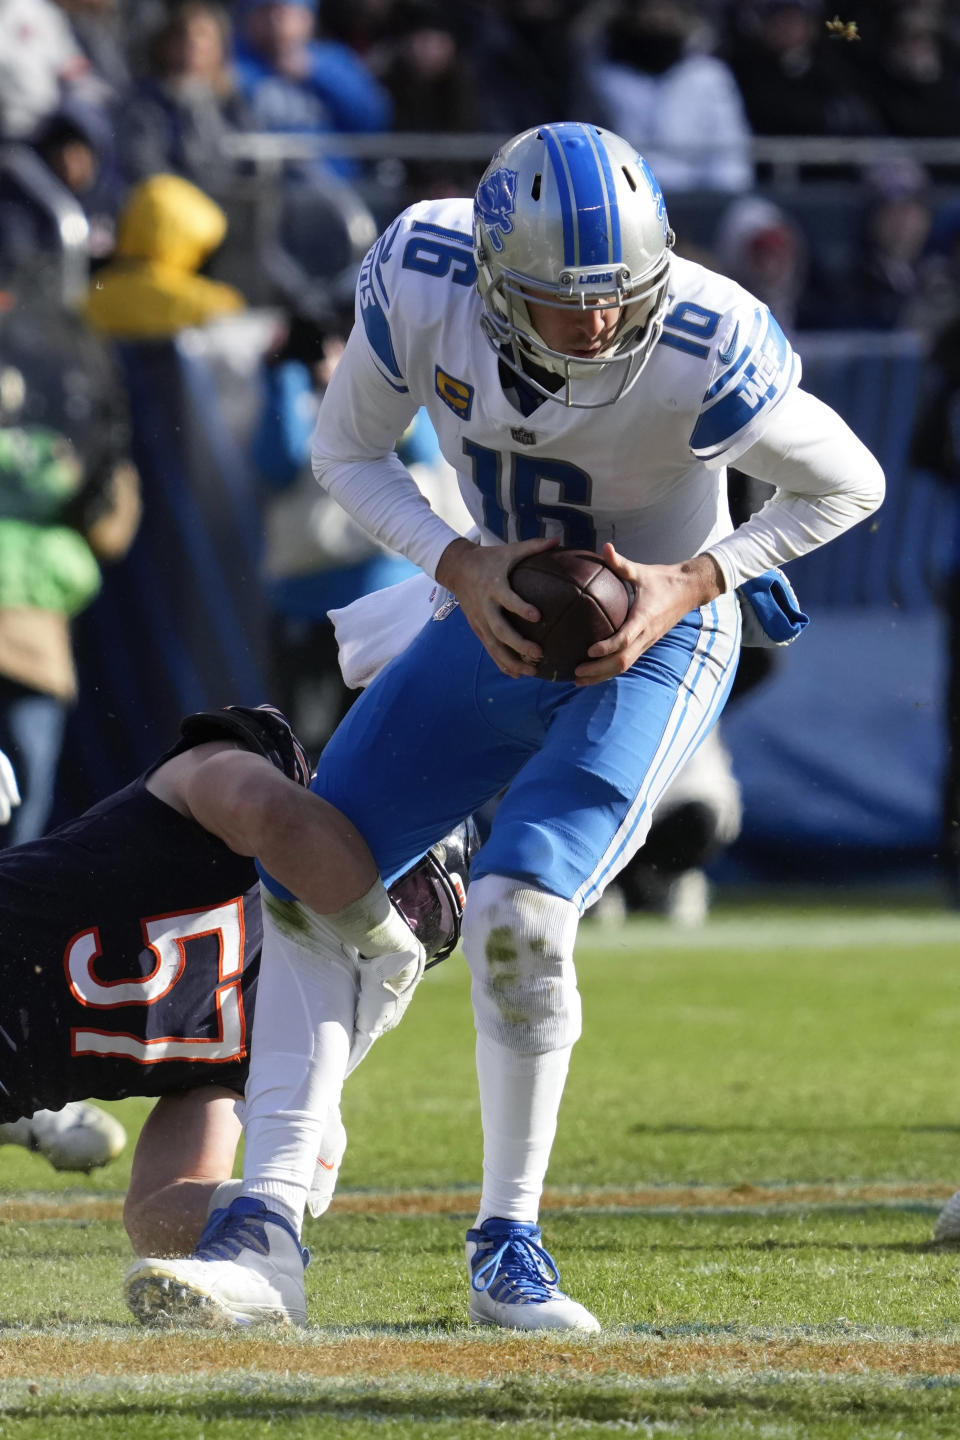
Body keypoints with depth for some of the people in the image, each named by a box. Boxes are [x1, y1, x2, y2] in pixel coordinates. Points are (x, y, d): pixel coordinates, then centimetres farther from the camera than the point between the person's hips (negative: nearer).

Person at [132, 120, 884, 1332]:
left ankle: (509, 1246, -7)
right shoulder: (420, 279, -21)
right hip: (498, 626, 5)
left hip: (651, 645, -5)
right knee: (306, 889, -3)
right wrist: (459, 568, -18)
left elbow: (847, 484, -12)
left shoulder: (704, 354, -31)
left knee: (518, 910, -24)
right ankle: (266, 1229, -1)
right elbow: (348, 452, -3)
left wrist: (692, 582, -21)